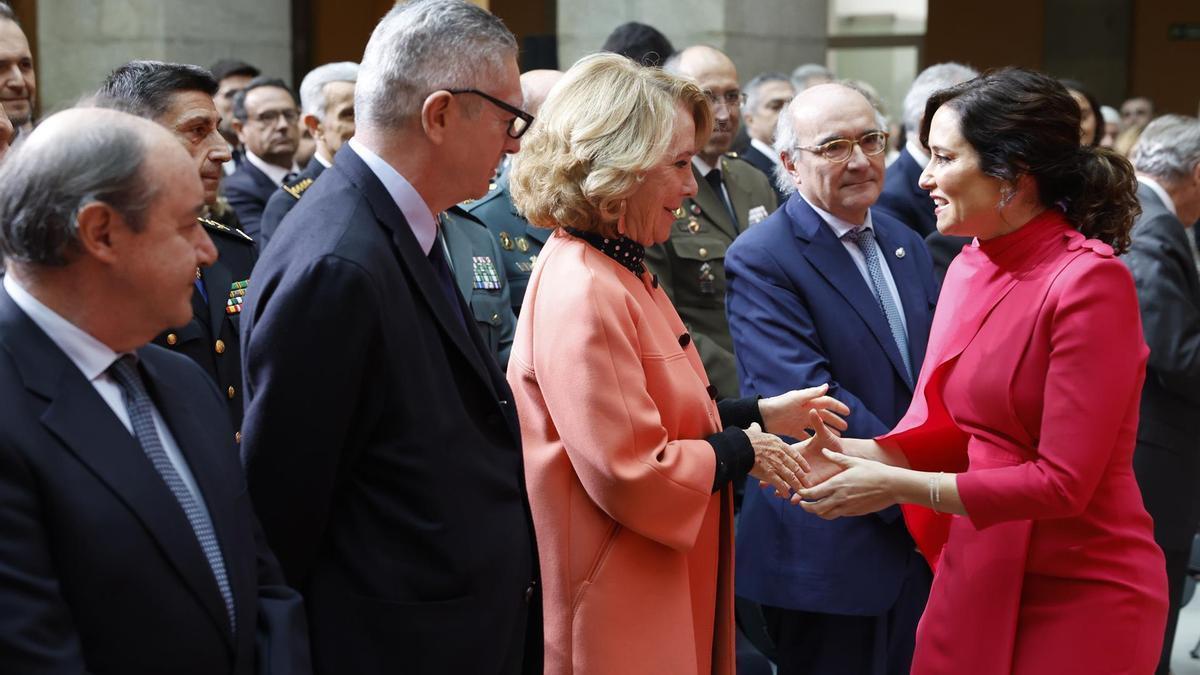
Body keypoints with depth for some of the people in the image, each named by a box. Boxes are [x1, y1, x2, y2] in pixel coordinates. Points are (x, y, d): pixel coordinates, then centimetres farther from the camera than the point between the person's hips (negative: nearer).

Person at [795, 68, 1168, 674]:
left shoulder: (1089, 281, -18)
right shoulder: (970, 267, 5)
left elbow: (1062, 481, -20)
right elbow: (946, 424, 8)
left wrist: (897, 485, -19)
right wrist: (856, 455, -10)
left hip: (1077, 595, -6)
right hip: (975, 573, 6)